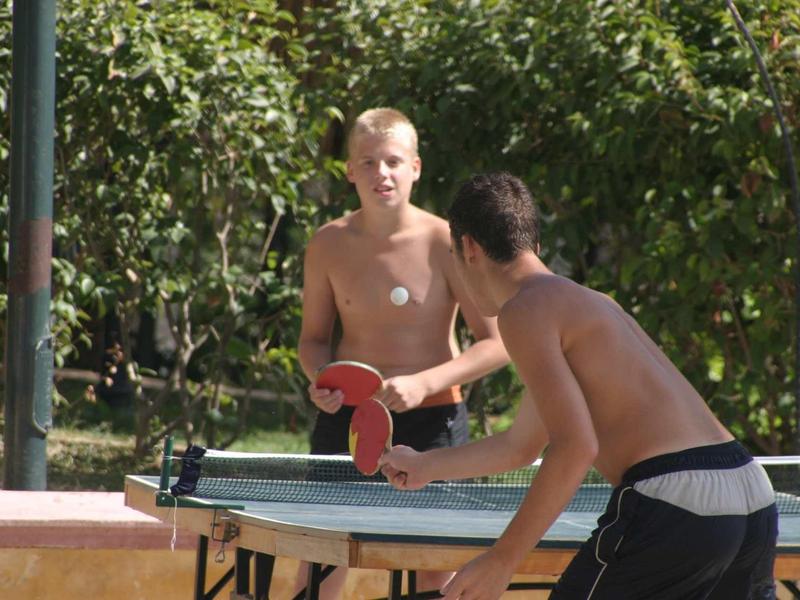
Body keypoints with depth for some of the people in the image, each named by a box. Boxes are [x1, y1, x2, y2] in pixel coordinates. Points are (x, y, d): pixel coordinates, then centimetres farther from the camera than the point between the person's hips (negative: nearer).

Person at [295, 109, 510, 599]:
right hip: (348, 415, 2)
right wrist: (322, 379, -11)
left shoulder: (445, 244, -11)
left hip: (431, 419, -2)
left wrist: (424, 383, -23)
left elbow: (497, 345, -11)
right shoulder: (329, 245, -2)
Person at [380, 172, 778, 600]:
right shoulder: (589, 303, 27)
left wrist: (500, 561, -12)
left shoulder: (525, 310, -3)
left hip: (672, 500, -9)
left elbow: (574, 447, -15)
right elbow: (520, 446, 40)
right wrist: (426, 466, 54)